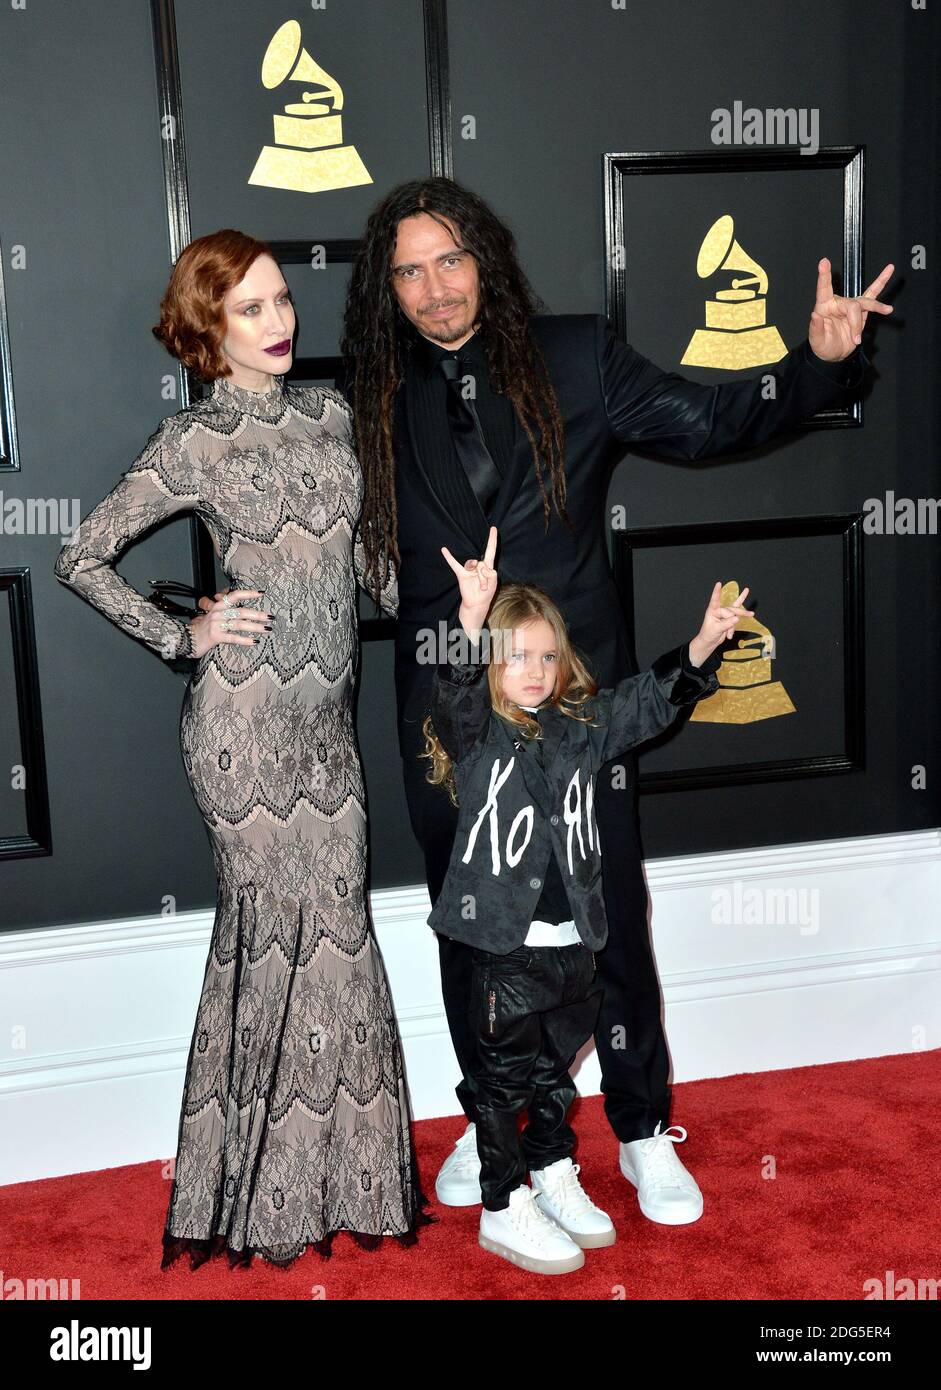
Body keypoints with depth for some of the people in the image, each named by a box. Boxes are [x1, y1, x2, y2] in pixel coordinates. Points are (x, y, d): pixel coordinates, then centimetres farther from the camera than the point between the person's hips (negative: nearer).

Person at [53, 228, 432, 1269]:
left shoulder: (329, 414, 11)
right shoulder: (194, 442, -5)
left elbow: (369, 553, 19)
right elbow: (82, 557, -1)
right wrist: (182, 635, -5)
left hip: (326, 715, 5)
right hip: (245, 718, -5)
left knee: (335, 925, 8)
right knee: (274, 929, 1)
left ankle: (338, 1172, 23)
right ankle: (260, 1193, 19)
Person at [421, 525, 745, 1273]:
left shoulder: (581, 725, 6)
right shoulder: (476, 731, -9)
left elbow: (649, 699, 4)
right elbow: (456, 686, -28)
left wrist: (705, 643, -13)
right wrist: (473, 616, -47)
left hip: (574, 941, 5)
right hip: (505, 943, -5)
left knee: (557, 1069, 21)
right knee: (505, 1076, 7)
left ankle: (555, 1176, 39)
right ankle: (505, 1209, 21)